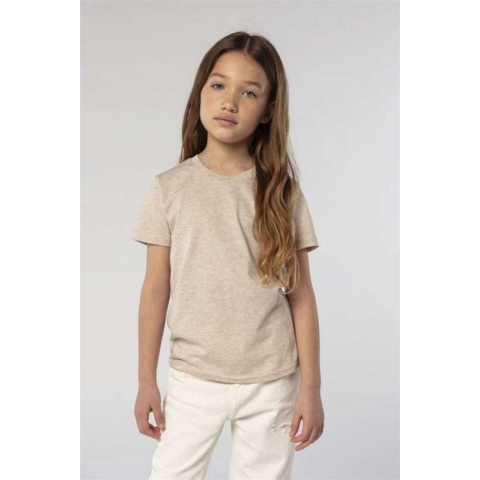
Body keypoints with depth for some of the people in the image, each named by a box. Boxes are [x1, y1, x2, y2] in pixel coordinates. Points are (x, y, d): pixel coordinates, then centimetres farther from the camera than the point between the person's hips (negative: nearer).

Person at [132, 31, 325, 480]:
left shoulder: (281, 191, -3)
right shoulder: (169, 188, -3)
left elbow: (301, 296, -2)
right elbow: (156, 289, 0)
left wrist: (310, 387, -2)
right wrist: (146, 381, 2)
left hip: (271, 382, 0)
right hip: (193, 379, 0)